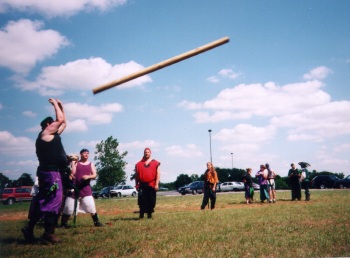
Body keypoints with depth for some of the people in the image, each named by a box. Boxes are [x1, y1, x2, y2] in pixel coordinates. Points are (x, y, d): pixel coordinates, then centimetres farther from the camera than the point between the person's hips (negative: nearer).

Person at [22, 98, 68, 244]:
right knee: (54, 200, -11)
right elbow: (60, 119, -10)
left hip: (52, 172, 10)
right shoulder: (46, 132, -4)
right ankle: (48, 233, -10)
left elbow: (64, 123, 31)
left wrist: (61, 107, 27)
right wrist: (55, 105, 4)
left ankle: (29, 229, 16)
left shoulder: (52, 135, 22)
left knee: (43, 200, 12)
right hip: (50, 172, -10)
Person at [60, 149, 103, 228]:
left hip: (86, 187, 1)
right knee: (68, 206, 0)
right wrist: (73, 163, -12)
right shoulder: (76, 163, 5)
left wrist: (88, 177, -18)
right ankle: (63, 223, 10)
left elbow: (94, 175, 2)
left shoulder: (91, 164, 9)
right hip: (75, 187, -1)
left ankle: (96, 222, 3)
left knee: (90, 206, -6)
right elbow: (73, 173, -6)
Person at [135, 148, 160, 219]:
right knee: (142, 200, -2)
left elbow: (158, 174, 1)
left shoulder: (155, 163, 5)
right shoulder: (139, 164, 11)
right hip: (142, 185, 1)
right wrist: (136, 184, 8)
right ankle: (141, 215, 7)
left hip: (151, 185, -1)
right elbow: (136, 175, 14)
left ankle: (149, 215, 15)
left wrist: (156, 184, -7)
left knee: (151, 201, 4)